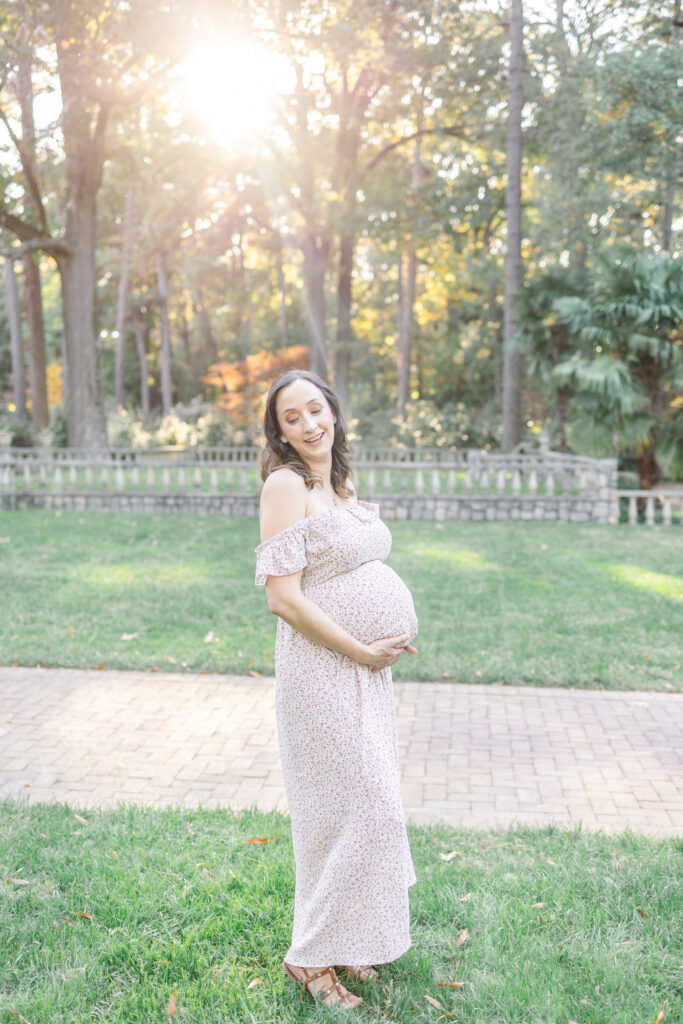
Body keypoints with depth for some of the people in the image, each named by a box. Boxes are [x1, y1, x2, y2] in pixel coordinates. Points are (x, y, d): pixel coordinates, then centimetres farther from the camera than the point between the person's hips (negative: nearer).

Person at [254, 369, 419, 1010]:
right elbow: (283, 597, -21)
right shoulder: (286, 483, -16)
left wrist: (379, 651, 7)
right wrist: (363, 652, -16)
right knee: (350, 807, -1)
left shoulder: (341, 484, 11)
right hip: (323, 668, -9)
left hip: (366, 667, 9)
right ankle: (314, 957, 18)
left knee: (368, 804, 17)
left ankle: (349, 942, 34)